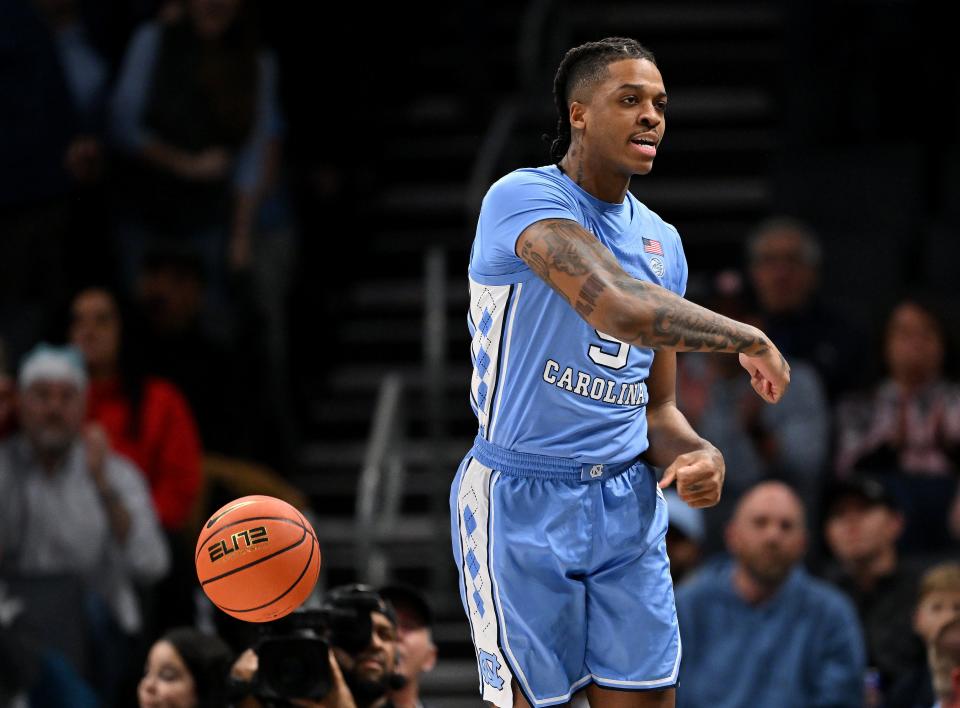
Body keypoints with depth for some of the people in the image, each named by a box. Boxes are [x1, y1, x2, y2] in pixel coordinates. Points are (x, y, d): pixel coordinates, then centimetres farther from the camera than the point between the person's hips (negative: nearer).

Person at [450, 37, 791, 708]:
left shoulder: (662, 242, 12)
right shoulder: (525, 199, -13)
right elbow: (617, 305, -30)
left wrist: (694, 453, -6)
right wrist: (749, 339, -19)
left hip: (628, 503, 6)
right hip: (526, 503, -6)